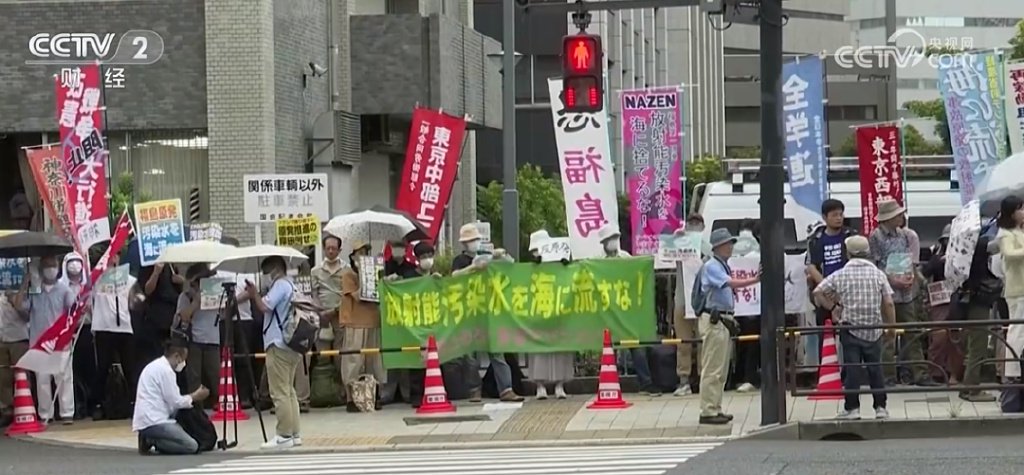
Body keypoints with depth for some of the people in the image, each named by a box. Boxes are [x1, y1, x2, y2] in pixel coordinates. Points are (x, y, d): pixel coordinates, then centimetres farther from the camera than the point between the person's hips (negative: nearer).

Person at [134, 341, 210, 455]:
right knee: (192, 446, -13)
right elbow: (175, 402, -11)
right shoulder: (166, 370, -12)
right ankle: (152, 441, -13)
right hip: (154, 422, -10)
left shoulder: (155, 366, 19)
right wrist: (194, 397, 4)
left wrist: (191, 396, 15)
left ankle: (150, 439, 4)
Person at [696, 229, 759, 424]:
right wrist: (754, 280, -36)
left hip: (724, 320, 10)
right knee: (712, 369, -9)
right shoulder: (711, 267, -12)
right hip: (713, 320, -10)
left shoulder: (724, 267, 17)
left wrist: (730, 318, 18)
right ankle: (708, 412, -9)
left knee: (721, 370, 11)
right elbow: (731, 283, -26)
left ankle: (715, 409, 16)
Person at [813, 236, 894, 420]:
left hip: (850, 328, -1)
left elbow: (818, 292, -4)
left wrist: (832, 307, 9)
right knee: (875, 368, 9)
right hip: (874, 331, 1)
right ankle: (880, 407, 9)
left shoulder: (840, 275, -1)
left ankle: (852, 408, 0)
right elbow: (889, 304, -3)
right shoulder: (878, 274, 1)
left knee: (851, 369, 2)